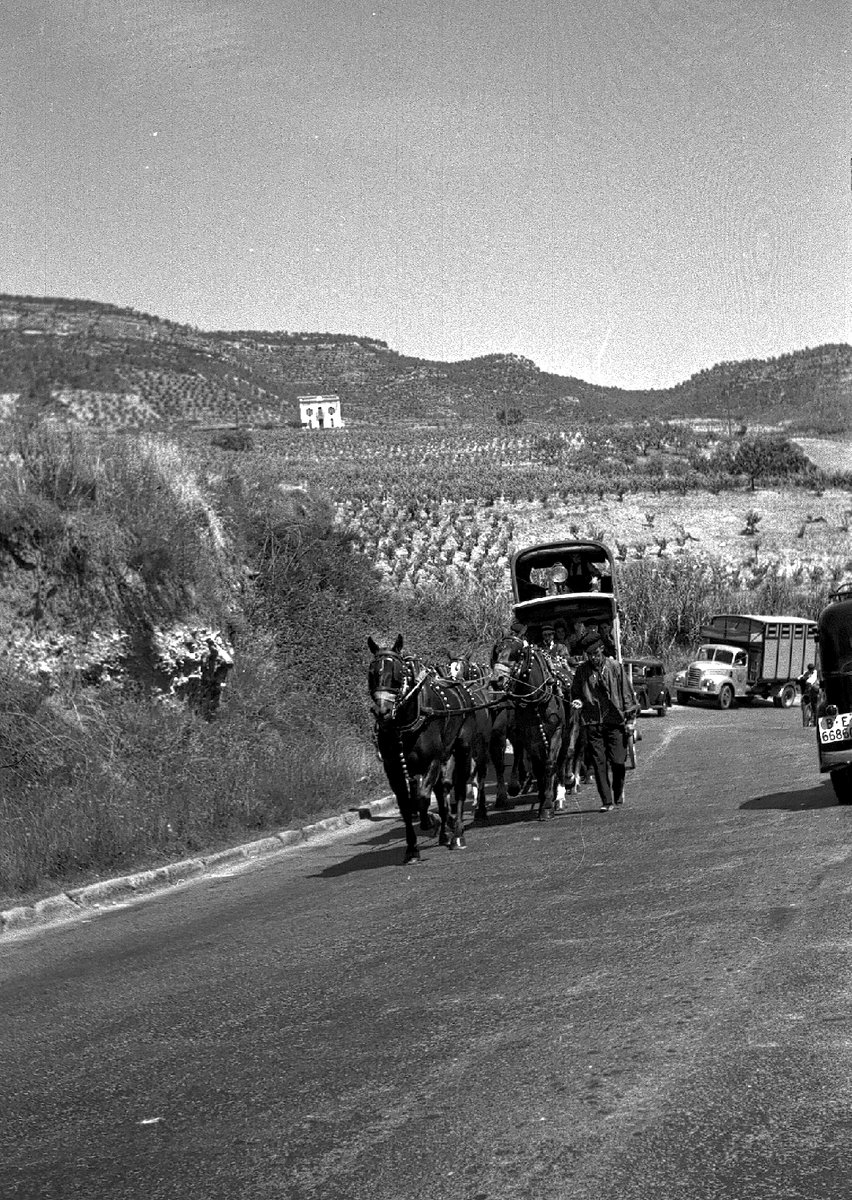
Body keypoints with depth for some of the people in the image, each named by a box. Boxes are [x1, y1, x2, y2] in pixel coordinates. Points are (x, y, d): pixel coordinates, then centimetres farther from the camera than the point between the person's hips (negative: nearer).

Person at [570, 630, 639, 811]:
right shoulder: (582, 671, 5)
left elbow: (627, 693, 4)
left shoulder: (615, 667, 1)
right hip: (592, 723, 1)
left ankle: (618, 793, 25)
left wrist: (630, 719, 0)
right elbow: (575, 693, 17)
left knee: (618, 762, -1)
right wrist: (577, 702, -6)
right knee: (599, 763, -2)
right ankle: (607, 801, 3)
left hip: (615, 721, -1)